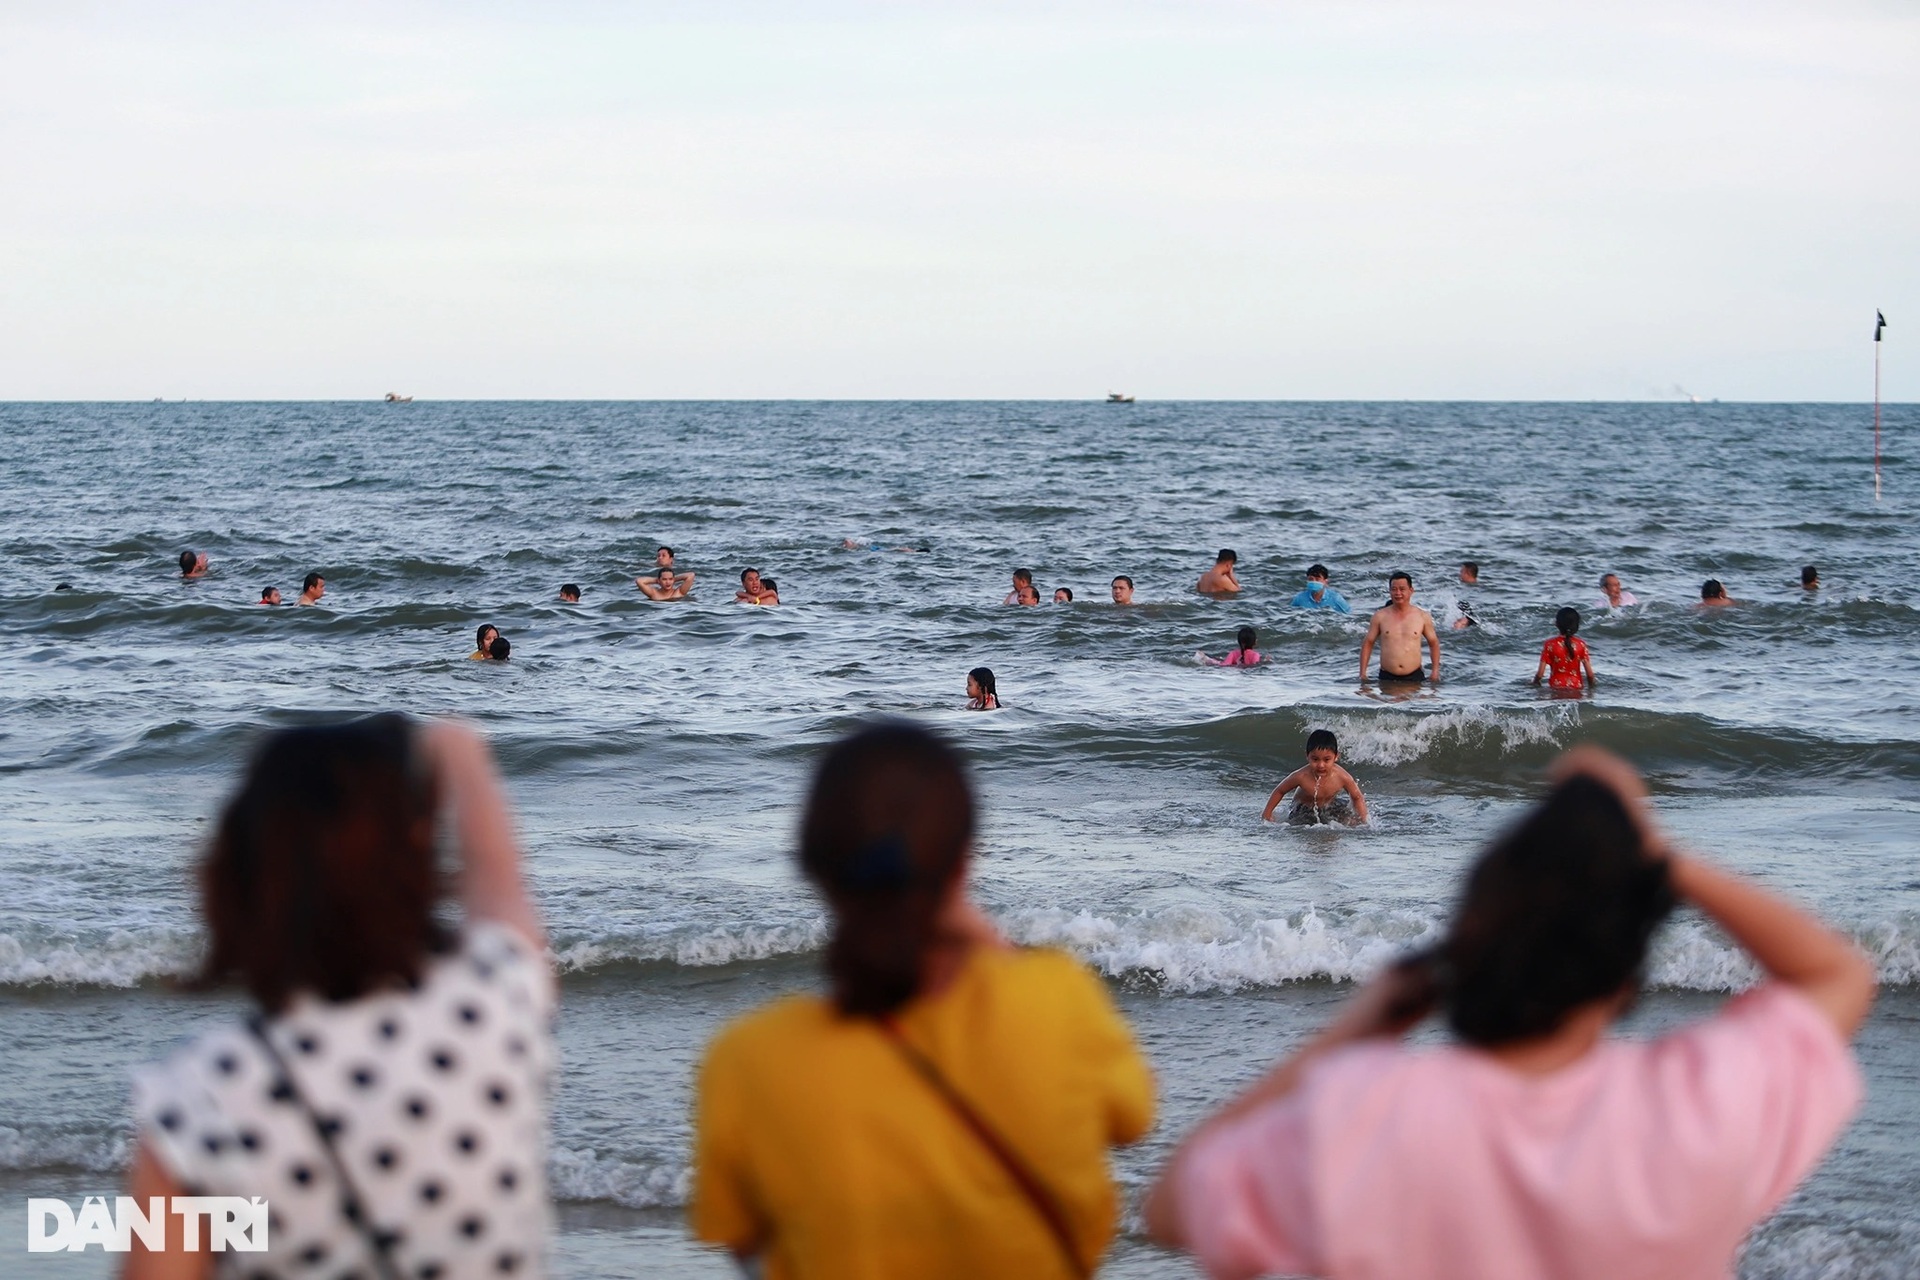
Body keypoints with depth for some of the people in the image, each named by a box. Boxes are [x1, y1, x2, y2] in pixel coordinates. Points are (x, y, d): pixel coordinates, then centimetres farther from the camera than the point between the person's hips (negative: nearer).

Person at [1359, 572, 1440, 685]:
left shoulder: (1423, 616, 3)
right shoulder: (1380, 616, 3)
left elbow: (1433, 643, 14)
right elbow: (1368, 643, 10)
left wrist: (1435, 672, 6)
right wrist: (1363, 674, 4)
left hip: (1414, 676, 0)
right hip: (1387, 678, 0)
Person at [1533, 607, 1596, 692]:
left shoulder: (1550, 645, -3)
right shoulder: (1581, 644, 1)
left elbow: (1540, 673, -3)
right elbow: (1590, 673, 2)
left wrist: (1535, 683, 17)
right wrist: (1591, 687, 19)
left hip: (1556, 687, -2)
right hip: (1576, 687, 2)